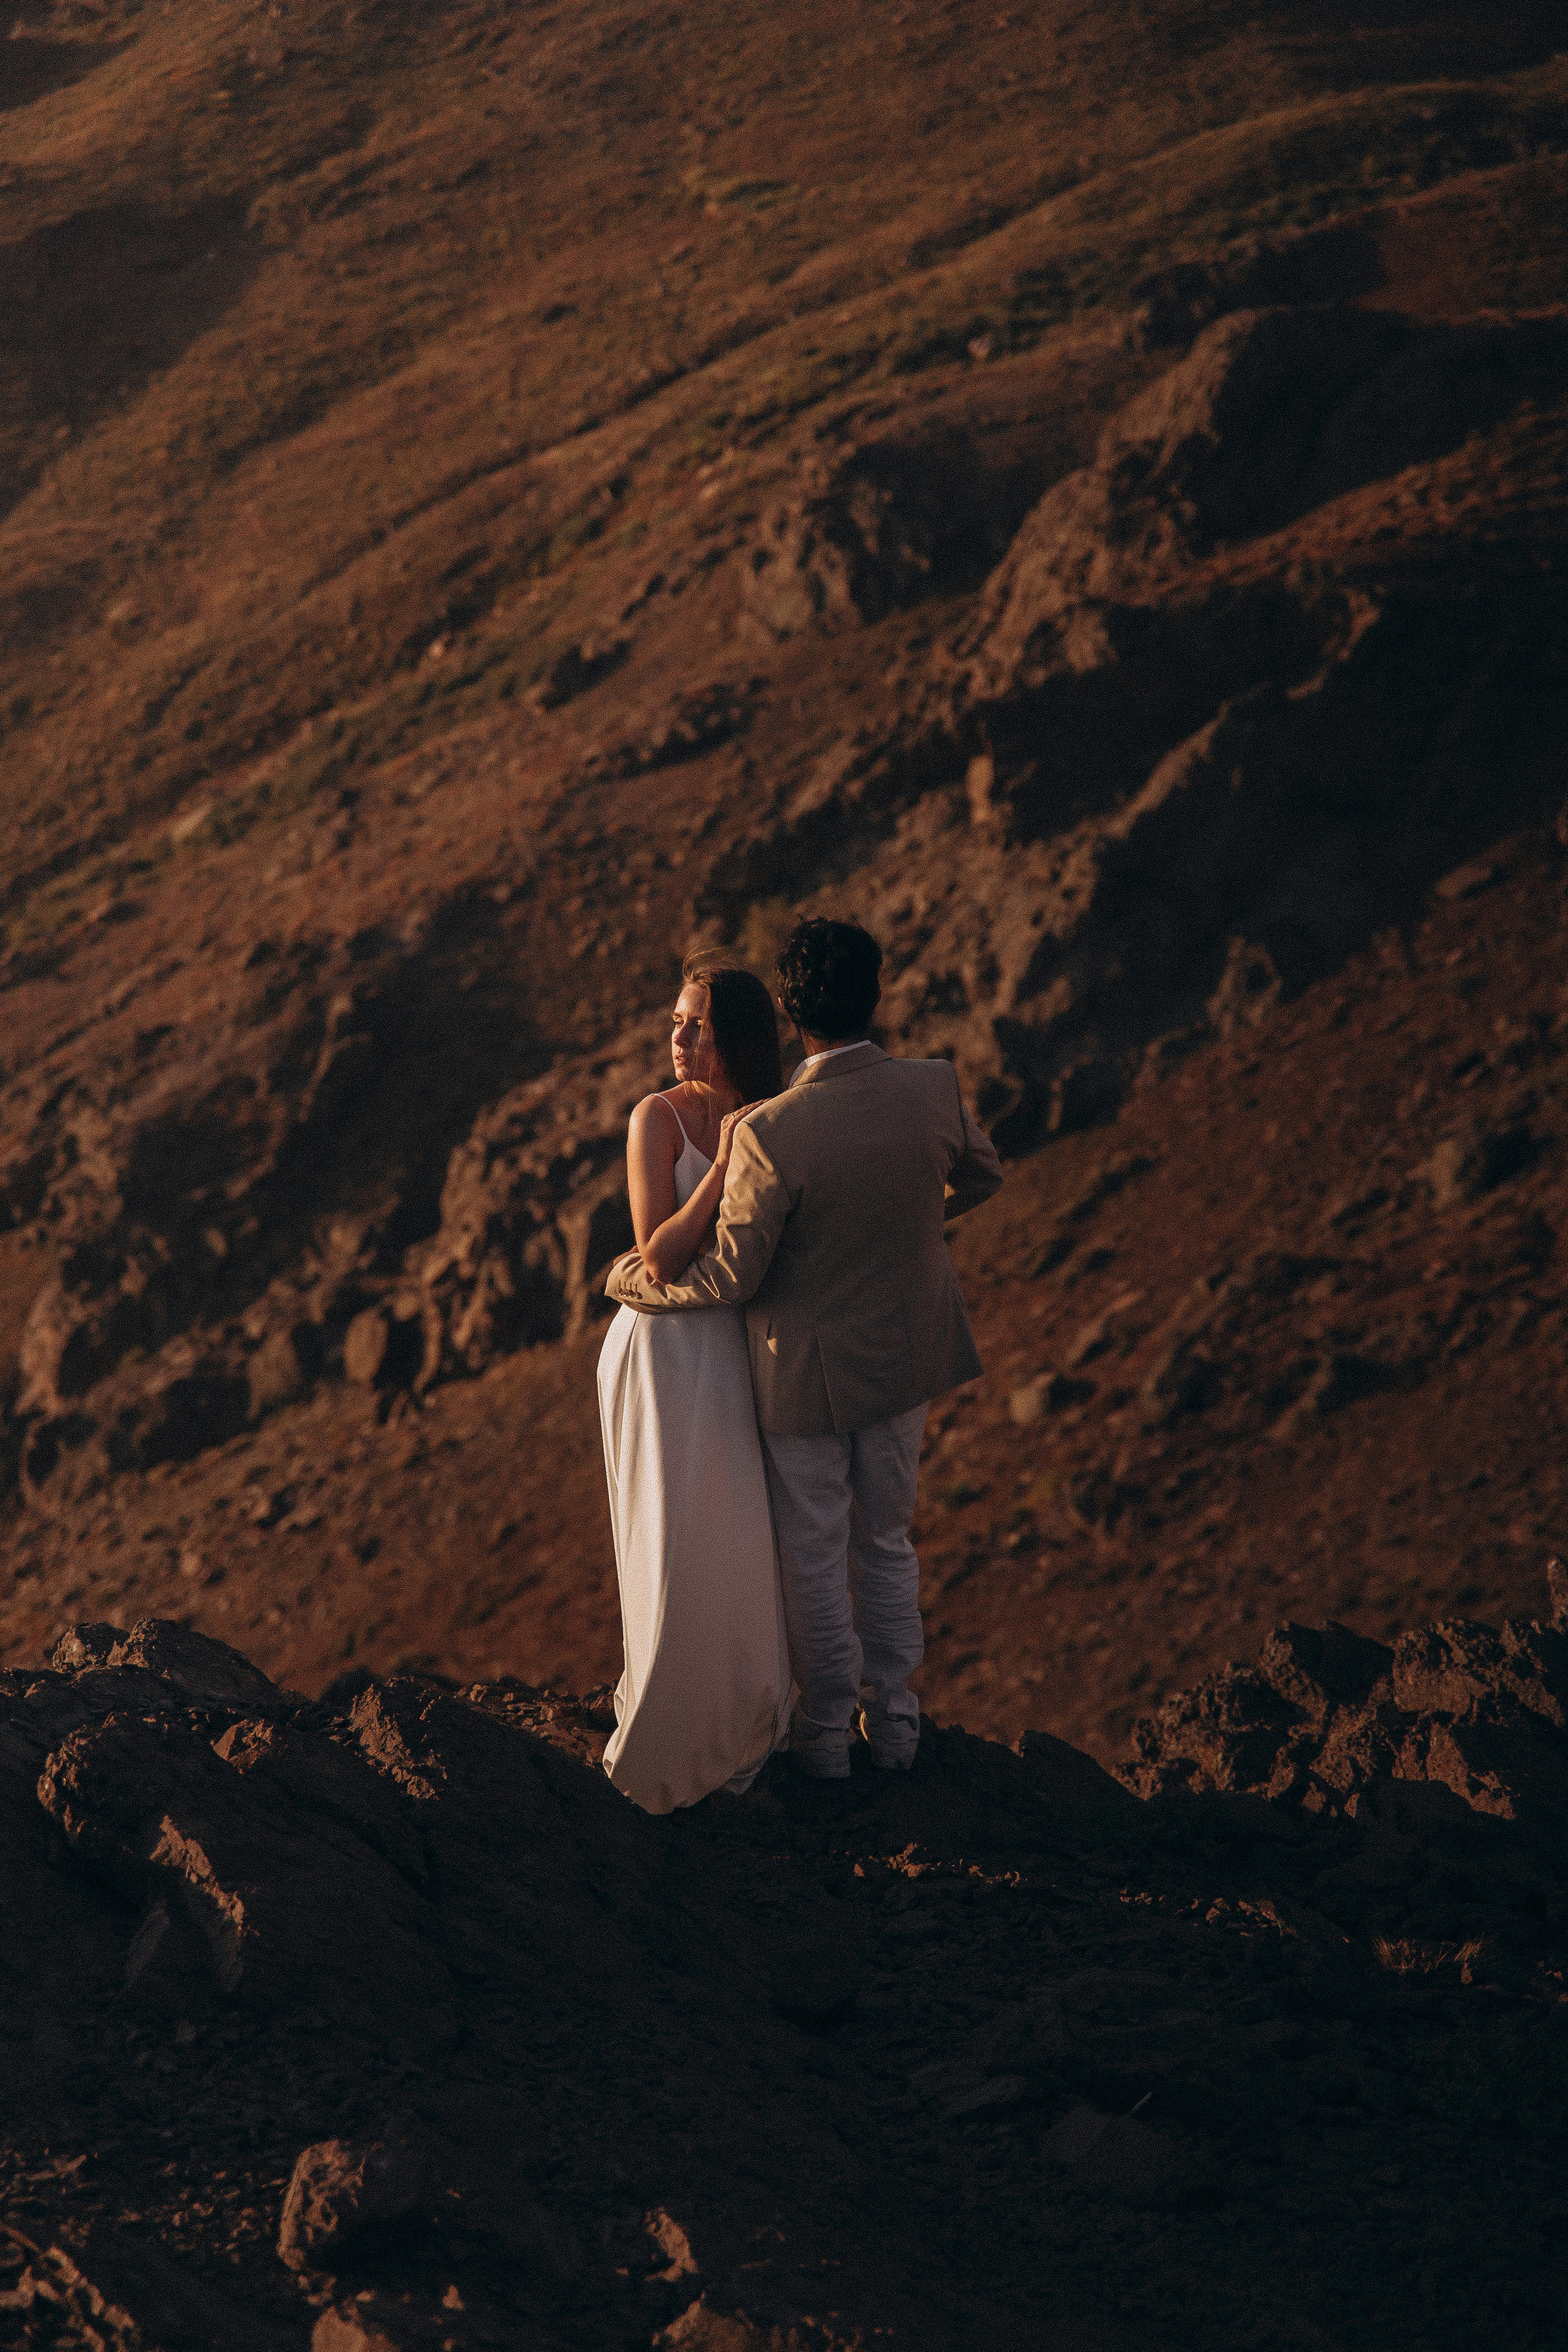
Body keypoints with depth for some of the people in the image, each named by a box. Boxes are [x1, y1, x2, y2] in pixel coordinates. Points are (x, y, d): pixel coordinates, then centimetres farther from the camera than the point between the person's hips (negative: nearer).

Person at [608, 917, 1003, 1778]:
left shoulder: (770, 1134, -33)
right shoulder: (934, 1091, -19)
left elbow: (730, 1277, -22)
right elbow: (980, 1174, 4)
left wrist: (632, 1279, -3)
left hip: (805, 1372, -4)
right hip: (905, 1353, 4)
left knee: (813, 1558, 18)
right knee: (885, 1543, 25)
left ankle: (827, 1732, 35)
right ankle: (892, 1721, 39)